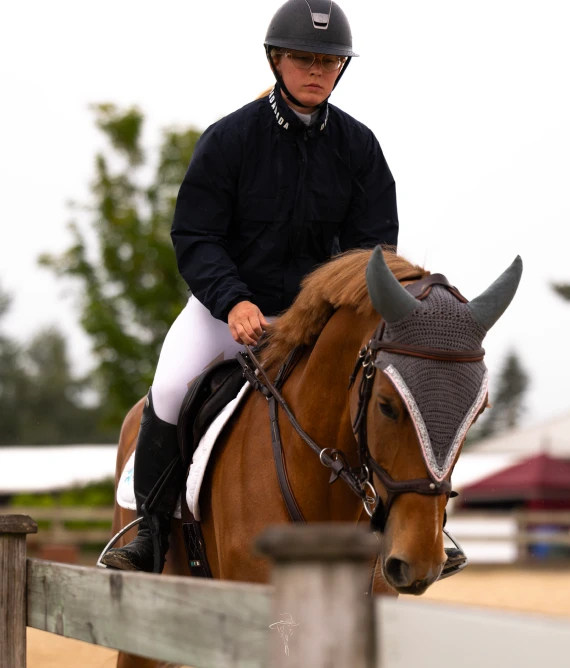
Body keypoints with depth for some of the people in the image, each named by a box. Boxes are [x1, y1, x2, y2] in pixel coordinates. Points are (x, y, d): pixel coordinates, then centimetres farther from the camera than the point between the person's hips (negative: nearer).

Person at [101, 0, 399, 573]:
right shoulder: (230, 139, -11)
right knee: (170, 390, -26)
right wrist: (233, 302, -28)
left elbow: (374, 241, 0)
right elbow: (193, 238, -11)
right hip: (226, 301, -3)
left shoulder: (357, 146, -2)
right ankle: (149, 532, -8)